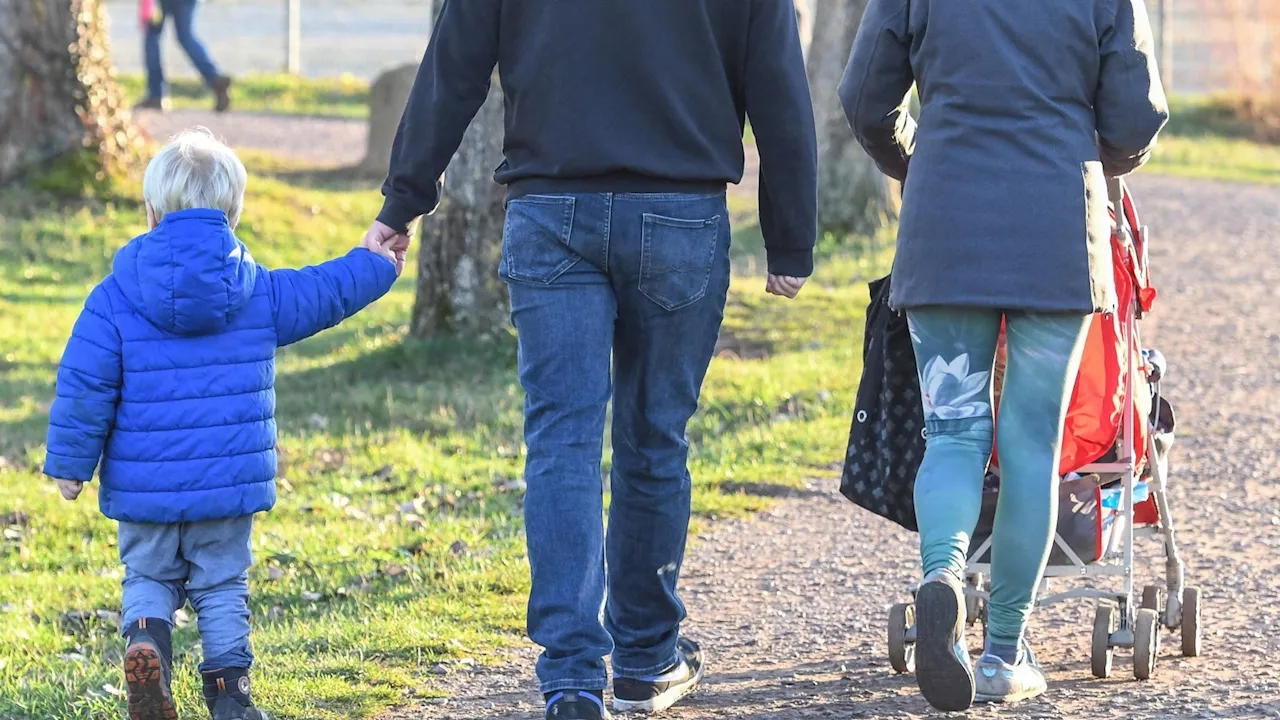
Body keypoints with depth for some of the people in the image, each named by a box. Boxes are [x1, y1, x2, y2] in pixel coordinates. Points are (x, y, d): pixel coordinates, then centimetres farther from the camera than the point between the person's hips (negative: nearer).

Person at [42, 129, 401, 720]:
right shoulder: (260, 295, -1)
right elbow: (325, 293, 13)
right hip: (230, 483, 1)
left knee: (148, 576, 14)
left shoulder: (115, 299, -8)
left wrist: (69, 462, 0)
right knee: (222, 584, 12)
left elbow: (84, 384, -9)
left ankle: (144, 638, -14)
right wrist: (373, 265, 31)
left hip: (143, 486, -1)